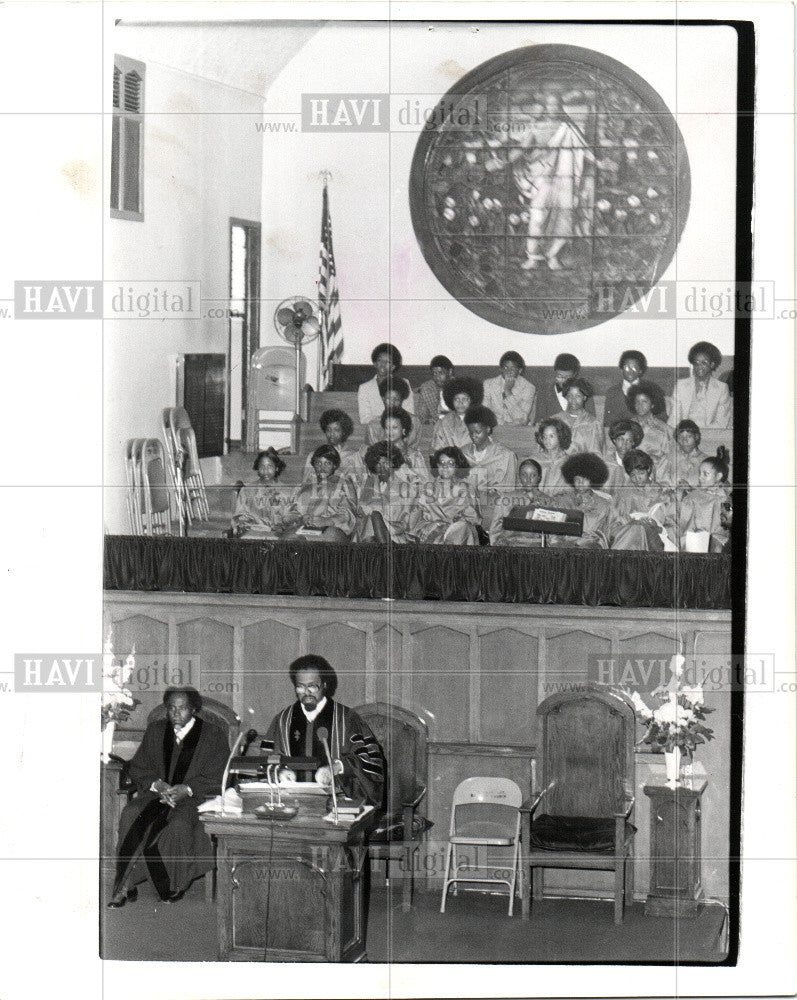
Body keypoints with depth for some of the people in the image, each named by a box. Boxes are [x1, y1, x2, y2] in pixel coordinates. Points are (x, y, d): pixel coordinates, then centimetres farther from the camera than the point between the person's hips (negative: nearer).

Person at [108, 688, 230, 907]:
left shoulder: (213, 736, 4)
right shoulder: (155, 731, 16)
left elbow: (218, 779, -1)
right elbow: (137, 768, 15)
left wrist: (186, 789, -16)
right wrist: (157, 784, -7)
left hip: (195, 797, -3)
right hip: (156, 794, 4)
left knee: (179, 822, -36)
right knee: (130, 815, -27)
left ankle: (174, 886, -19)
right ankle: (125, 886, -28)